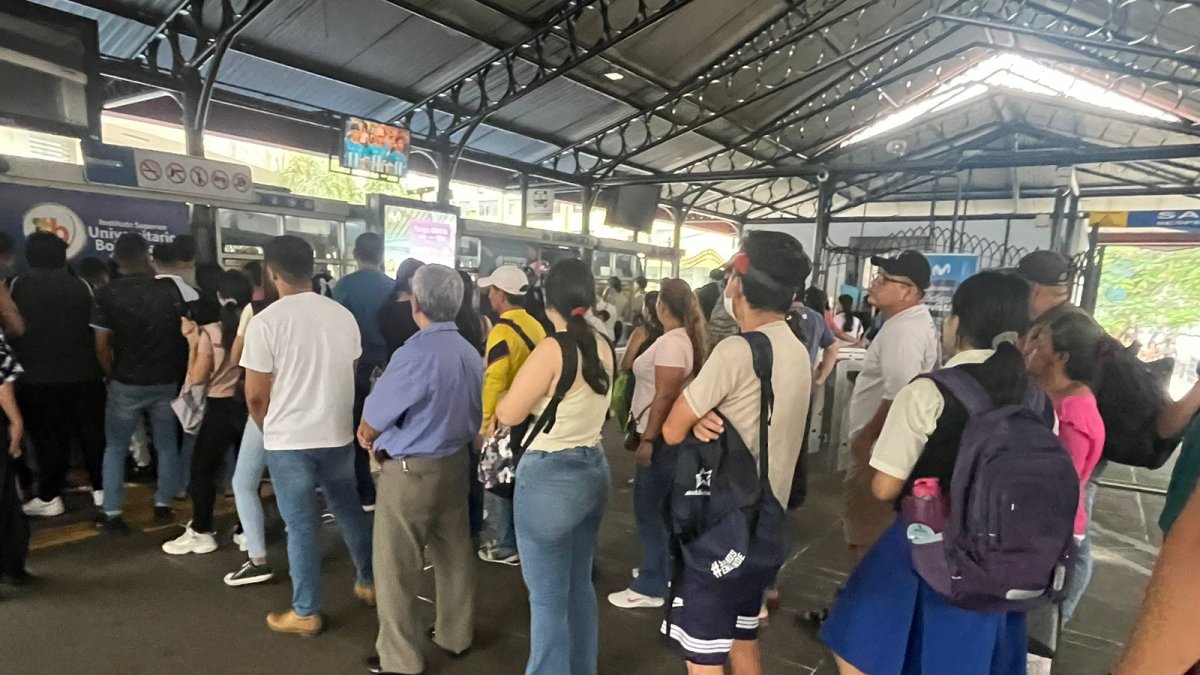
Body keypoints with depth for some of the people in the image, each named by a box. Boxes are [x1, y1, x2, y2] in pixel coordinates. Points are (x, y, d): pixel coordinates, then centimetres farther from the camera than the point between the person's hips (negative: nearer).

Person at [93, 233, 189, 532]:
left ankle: (112, 514, 11)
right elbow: (183, 332, 4)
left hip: (126, 383, -1)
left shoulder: (107, 294, -8)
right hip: (167, 381, 1)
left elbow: (102, 346, -10)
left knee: (115, 448, 11)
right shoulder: (170, 288, -4)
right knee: (167, 445, 13)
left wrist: (113, 375, 6)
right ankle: (163, 505, 19)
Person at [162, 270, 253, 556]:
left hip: (221, 408, -3)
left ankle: (201, 533, 18)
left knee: (202, 469, 12)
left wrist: (192, 341, -2)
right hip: (250, 405, 3)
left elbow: (197, 378, -7)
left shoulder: (210, 333, -11)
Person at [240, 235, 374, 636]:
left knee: (301, 525, 7)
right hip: (338, 433, 4)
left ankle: (306, 613, 20)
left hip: (289, 439, -4)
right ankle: (369, 582, 34)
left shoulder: (266, 321, -14)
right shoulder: (343, 315, -1)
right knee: (349, 509, 20)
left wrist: (269, 428, 11)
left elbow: (255, 395, -9)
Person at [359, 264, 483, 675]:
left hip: (411, 471, -8)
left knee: (396, 568, 9)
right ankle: (456, 635, 37)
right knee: (454, 555, 20)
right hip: (457, 462, 8)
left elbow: (371, 423, -15)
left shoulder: (415, 353, -23)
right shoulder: (470, 352, 2)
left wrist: (367, 435, 10)